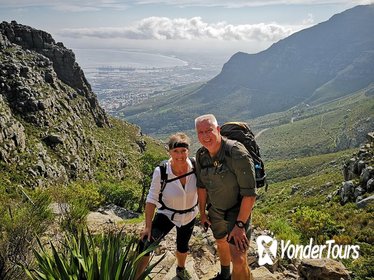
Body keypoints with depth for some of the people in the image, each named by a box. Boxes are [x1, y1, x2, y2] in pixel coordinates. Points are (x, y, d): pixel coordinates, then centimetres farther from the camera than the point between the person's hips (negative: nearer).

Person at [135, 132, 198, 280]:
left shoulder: (195, 165, -25)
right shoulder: (161, 172, -30)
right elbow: (152, 199, -21)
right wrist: (148, 226, -20)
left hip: (189, 215, 3)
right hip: (166, 214, -2)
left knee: (183, 246, 26)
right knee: (146, 245, -22)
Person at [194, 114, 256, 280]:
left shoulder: (237, 154, -30)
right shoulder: (201, 155, -10)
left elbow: (250, 194, -27)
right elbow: (202, 186, 4)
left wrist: (240, 224, -25)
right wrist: (202, 213, 10)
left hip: (238, 210, -6)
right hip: (215, 210, 6)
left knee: (238, 258, -14)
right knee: (221, 243, 28)